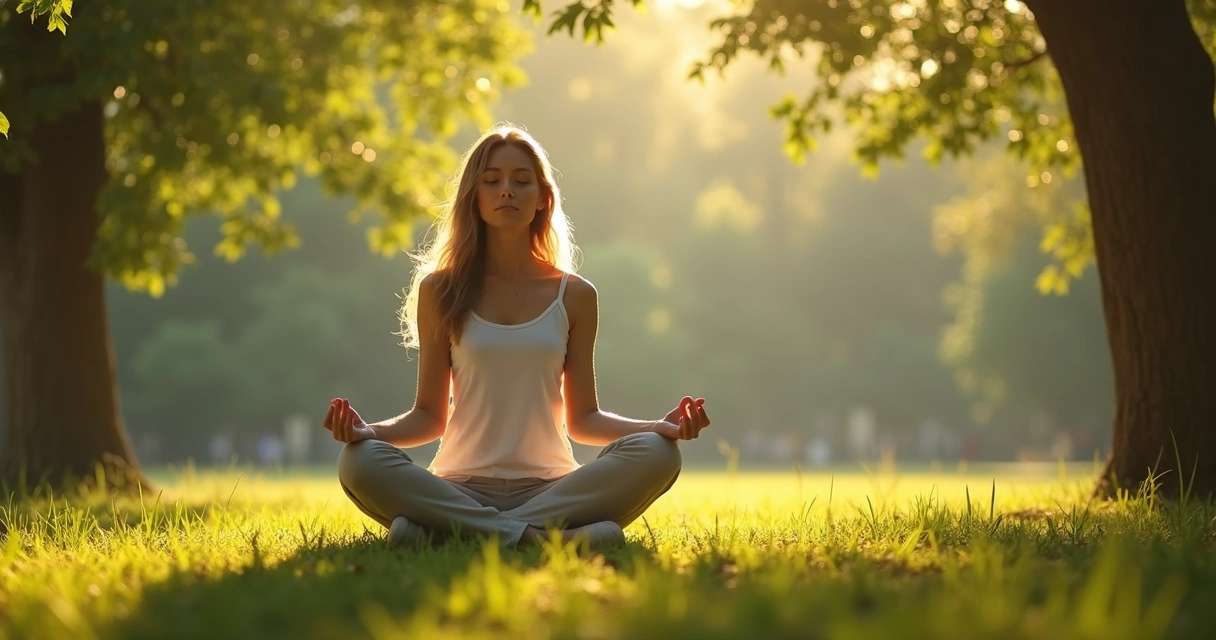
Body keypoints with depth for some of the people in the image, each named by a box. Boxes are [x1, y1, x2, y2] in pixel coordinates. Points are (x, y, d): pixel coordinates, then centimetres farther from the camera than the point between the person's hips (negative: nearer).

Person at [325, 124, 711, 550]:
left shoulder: (575, 296, 10)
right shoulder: (440, 290, 7)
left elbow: (582, 419, 10)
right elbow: (429, 414, 7)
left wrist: (661, 425, -7)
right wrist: (368, 430, -13)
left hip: (550, 488, 1)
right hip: (460, 489, -1)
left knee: (656, 452, -28)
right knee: (359, 460, -31)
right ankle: (545, 538, -35)